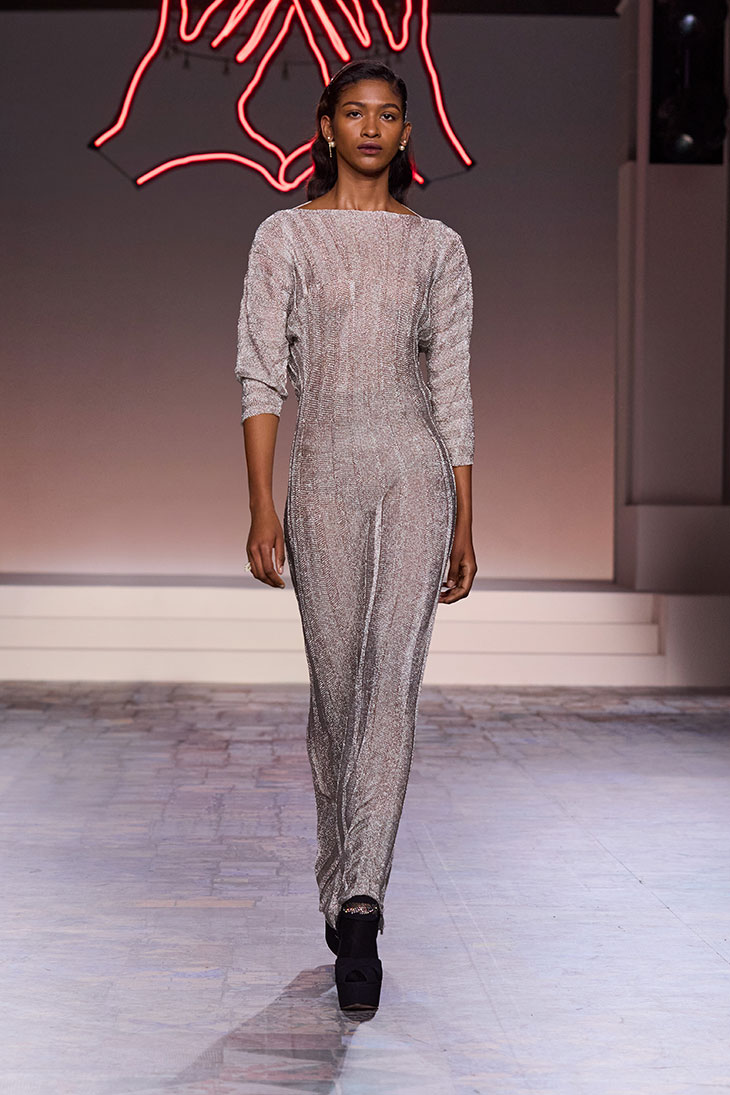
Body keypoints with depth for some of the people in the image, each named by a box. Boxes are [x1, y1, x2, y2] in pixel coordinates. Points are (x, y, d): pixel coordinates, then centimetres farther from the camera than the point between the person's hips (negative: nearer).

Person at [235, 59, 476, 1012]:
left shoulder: (438, 247, 9)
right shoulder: (284, 236, 5)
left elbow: (453, 390, 9)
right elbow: (261, 376, -1)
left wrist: (465, 530, 7)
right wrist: (261, 508, -11)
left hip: (416, 473, 0)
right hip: (322, 478, 0)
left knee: (391, 681, -13)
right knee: (336, 686, 7)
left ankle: (357, 906, -16)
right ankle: (346, 885, 23)